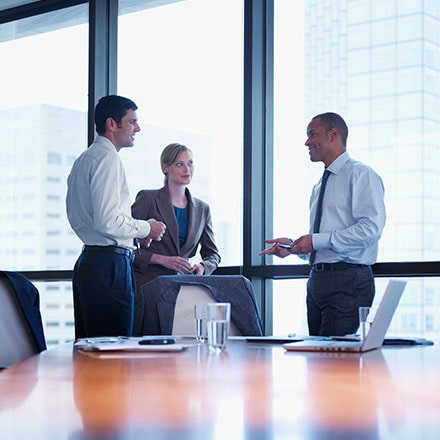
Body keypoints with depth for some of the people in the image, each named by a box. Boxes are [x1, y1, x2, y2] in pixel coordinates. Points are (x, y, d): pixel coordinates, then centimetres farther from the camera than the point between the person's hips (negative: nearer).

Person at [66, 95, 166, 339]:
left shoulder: (84, 160, 20)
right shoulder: (108, 158, -12)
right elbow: (108, 221, -21)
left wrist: (137, 229, 17)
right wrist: (146, 228, -5)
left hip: (88, 262, 10)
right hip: (110, 264, -10)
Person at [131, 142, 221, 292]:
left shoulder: (202, 209, 15)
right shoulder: (147, 199, 0)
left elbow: (213, 254, 21)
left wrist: (202, 267, -2)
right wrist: (161, 259, -14)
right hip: (148, 282, -5)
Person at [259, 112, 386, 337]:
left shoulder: (361, 174, -5)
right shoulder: (319, 186, 21)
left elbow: (371, 228, -18)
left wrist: (318, 241, -18)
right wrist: (293, 245, 5)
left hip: (348, 280, -8)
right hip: (317, 280, 8)